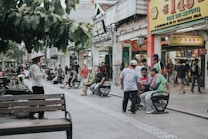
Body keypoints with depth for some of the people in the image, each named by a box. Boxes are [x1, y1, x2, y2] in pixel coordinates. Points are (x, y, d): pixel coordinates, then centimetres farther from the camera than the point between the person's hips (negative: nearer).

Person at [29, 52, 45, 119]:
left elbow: (30, 75, 27)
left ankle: (31, 115, 16)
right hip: (38, 85, -10)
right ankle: (41, 115, -1)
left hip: (34, 85, 10)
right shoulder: (35, 66, -16)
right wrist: (43, 74, -16)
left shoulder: (32, 66, 16)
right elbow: (36, 75, -28)